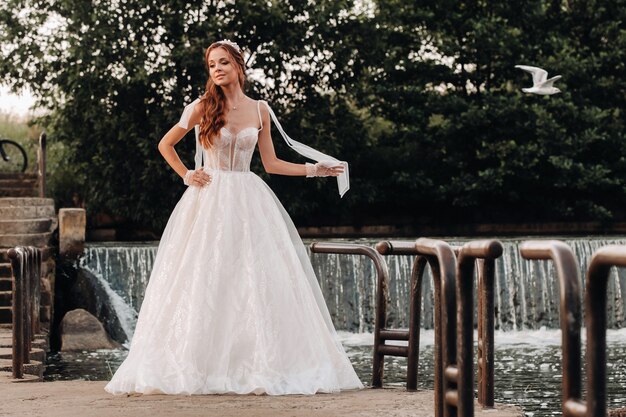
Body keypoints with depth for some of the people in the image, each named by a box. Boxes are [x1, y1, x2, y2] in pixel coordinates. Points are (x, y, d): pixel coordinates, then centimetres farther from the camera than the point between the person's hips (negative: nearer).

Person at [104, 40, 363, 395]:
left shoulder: (260, 110, 6)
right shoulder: (203, 108, 0)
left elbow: (271, 163, 11)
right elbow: (165, 145, 9)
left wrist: (315, 169, 7)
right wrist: (187, 176, 1)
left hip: (248, 202, 2)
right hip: (209, 202, -2)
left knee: (256, 281, -3)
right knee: (205, 280, -5)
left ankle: (259, 365, 2)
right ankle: (198, 366, -2)